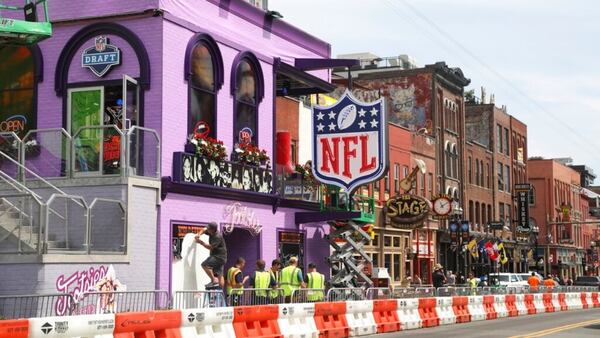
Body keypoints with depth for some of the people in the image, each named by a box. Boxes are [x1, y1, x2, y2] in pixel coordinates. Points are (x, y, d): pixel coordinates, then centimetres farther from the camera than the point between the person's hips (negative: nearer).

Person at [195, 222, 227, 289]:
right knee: (219, 275, 9)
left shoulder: (218, 237, -21)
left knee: (205, 265, -21)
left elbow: (210, 247, -23)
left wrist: (201, 242, -16)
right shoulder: (211, 232, 5)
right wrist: (199, 235, 1)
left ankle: (214, 280, -18)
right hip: (216, 256, 10)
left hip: (219, 257, -10)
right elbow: (204, 230, 21)